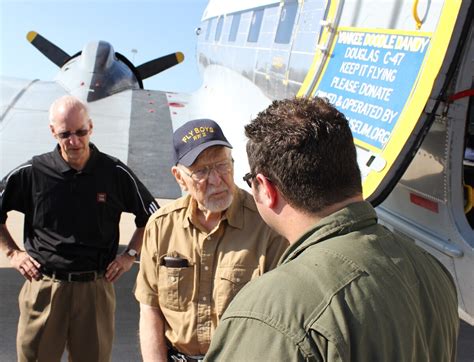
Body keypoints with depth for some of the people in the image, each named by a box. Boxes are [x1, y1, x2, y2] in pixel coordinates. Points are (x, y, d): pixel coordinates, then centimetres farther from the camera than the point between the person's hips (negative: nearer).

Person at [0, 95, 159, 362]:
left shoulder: (116, 173, -1)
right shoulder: (32, 172, -3)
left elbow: (151, 216, 11)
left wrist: (130, 255, 5)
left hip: (96, 287, 0)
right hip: (43, 287, 0)